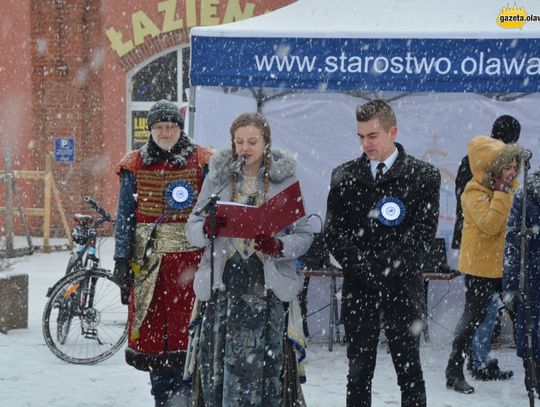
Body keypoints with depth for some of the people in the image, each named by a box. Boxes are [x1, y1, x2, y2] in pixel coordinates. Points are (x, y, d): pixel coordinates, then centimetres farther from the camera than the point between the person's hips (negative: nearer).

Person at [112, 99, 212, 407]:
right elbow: (125, 216, 9)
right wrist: (122, 261, 3)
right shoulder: (134, 165, 8)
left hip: (190, 258, -2)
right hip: (148, 261, 2)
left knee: (186, 330, -6)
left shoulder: (202, 162, 3)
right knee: (152, 332, 3)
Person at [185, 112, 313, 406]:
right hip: (223, 283, 1)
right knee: (217, 364, -3)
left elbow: (304, 235, 4)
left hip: (267, 285, -1)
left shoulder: (285, 178, 4)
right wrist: (207, 229, -15)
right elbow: (192, 229, 8)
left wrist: (279, 247, -16)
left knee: (264, 366, -7)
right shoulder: (218, 175, 9)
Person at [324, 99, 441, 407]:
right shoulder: (344, 177, 8)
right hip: (358, 290, 2)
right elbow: (334, 231, 2)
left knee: (409, 371, 3)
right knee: (359, 371, 6)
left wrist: (383, 267, -14)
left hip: (403, 290, -2)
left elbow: (424, 232, -6)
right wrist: (362, 268, -12)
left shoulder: (424, 176, 1)